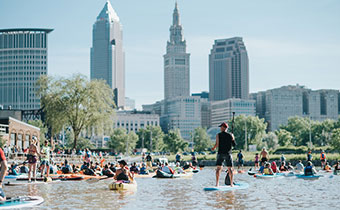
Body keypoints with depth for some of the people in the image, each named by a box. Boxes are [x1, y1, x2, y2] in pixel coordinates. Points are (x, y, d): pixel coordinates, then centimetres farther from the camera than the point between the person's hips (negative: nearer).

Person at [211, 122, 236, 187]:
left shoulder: (218, 135, -2)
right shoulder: (230, 135, 1)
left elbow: (217, 144, -9)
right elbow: (234, 145, 2)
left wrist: (213, 148, 10)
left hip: (220, 153, -1)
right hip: (228, 153, 1)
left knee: (218, 168, 3)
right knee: (230, 168, 6)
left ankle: (217, 183, -4)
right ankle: (231, 183, 4)